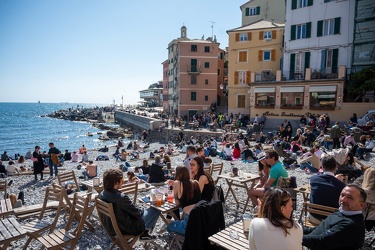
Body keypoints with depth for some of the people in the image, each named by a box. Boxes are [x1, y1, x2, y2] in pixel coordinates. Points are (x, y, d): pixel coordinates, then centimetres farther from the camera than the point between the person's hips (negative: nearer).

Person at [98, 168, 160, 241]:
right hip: (127, 229, -8)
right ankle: (144, 233, 17)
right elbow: (137, 213, -19)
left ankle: (144, 232, 28)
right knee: (155, 209, 2)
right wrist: (143, 211, 3)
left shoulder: (101, 195, -8)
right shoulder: (121, 197, -33)